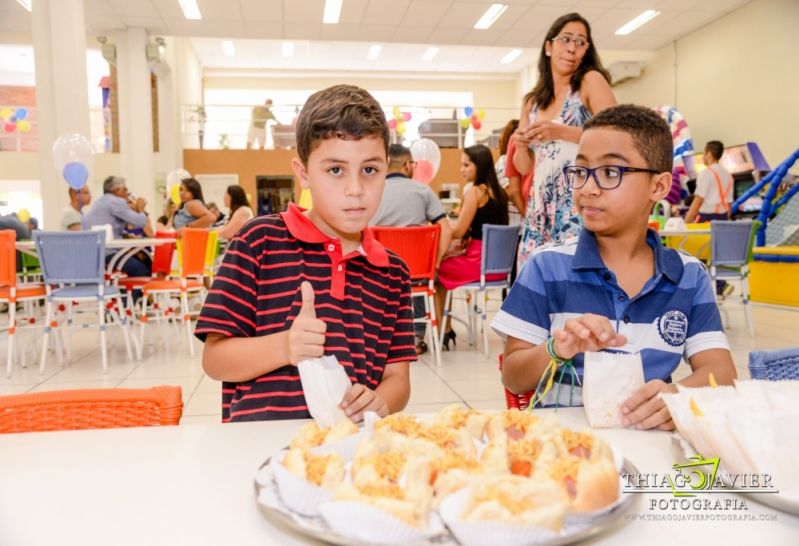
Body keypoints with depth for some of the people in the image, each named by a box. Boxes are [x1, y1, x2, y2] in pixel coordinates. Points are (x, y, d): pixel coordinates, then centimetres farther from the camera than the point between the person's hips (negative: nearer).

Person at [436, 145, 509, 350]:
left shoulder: (475, 192, -13)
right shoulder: (498, 192, 11)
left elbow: (458, 231, -11)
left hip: (480, 262, -8)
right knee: (446, 260, 23)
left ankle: (443, 330, 17)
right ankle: (445, 328, 26)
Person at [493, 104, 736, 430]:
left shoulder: (690, 276, 5)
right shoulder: (546, 266, -3)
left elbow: (720, 371, -2)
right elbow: (513, 379, -1)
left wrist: (680, 395, -23)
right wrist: (556, 350, -21)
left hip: (650, 435, 2)